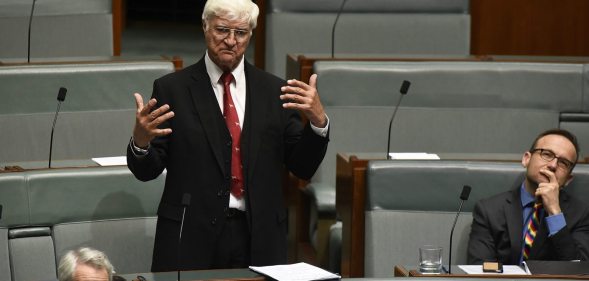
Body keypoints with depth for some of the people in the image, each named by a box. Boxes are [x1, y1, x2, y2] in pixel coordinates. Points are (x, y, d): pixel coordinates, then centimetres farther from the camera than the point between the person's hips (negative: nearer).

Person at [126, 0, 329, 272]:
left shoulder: (275, 91, 6)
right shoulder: (172, 89, 0)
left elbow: (303, 167, 4)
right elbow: (146, 171, 0)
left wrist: (318, 121, -13)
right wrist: (140, 141, -22)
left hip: (259, 239, 2)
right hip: (191, 237, -2)